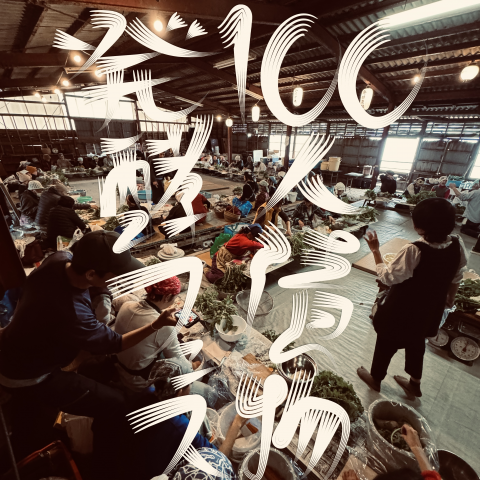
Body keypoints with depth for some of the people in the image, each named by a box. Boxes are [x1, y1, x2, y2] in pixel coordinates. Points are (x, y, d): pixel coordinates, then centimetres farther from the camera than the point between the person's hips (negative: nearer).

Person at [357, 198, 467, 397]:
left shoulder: (414, 250, -33)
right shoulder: (457, 245, -12)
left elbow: (387, 277, -25)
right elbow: (456, 278, 3)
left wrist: (375, 250, -19)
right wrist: (450, 299, 20)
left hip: (402, 310, -6)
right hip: (430, 309, 6)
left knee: (386, 343, 18)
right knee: (416, 343, 29)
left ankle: (375, 378, 43)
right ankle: (414, 384, 51)